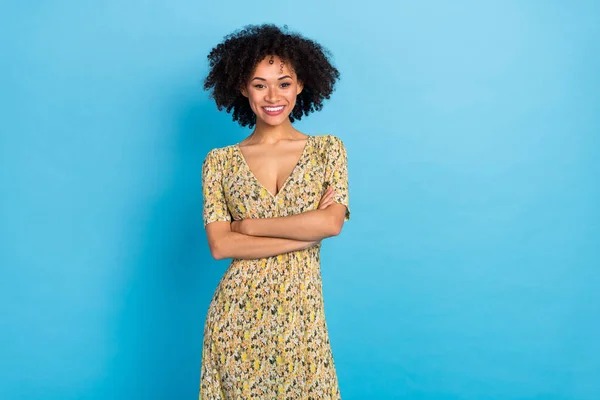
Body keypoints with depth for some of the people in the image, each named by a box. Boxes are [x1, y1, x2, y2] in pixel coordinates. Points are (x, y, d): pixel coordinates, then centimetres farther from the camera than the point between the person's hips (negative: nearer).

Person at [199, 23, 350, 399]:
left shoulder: (328, 148, 2)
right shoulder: (220, 161, 1)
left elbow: (332, 222, -12)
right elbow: (220, 245, -9)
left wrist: (248, 224, -10)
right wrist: (308, 230, -12)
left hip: (301, 315, 0)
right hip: (236, 315, 1)